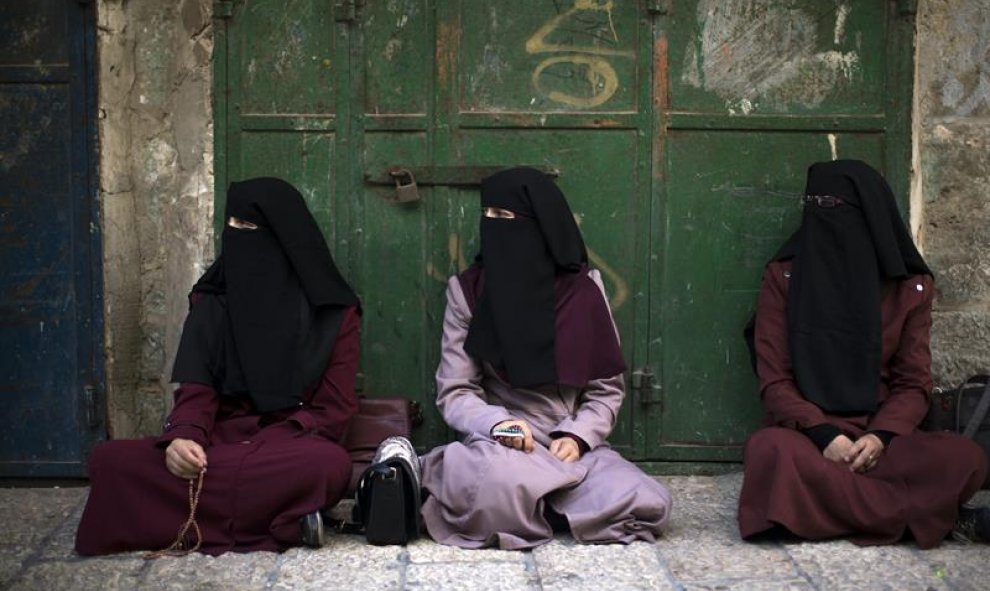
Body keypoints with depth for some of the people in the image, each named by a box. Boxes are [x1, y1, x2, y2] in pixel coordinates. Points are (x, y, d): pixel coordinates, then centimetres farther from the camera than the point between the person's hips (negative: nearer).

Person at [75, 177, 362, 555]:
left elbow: (334, 409, -2)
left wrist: (261, 448, -17)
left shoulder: (333, 312, 1)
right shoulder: (211, 302, 10)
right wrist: (183, 436, -21)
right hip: (221, 442, 3)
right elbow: (196, 388, 2)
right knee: (110, 460, -26)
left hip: (291, 446, -3)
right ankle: (276, 519, -31)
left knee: (331, 464, -40)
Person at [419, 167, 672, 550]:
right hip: (501, 446, -3)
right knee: (500, 481, -41)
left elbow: (606, 389, 7)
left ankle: (528, 503, -6)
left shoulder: (583, 290, 4)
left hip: (571, 446, 3)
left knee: (650, 505, -24)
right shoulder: (467, 291, 2)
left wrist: (577, 436, -12)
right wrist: (497, 422, -20)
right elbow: (454, 393, 0)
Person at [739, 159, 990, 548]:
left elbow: (913, 383, 5)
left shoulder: (911, 286, 7)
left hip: (878, 434, 1)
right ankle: (921, 513, -26)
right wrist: (822, 434, -19)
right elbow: (774, 380, -2)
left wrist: (881, 436, -16)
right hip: (806, 431, -1)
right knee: (769, 451, -39)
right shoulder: (783, 277, 2)